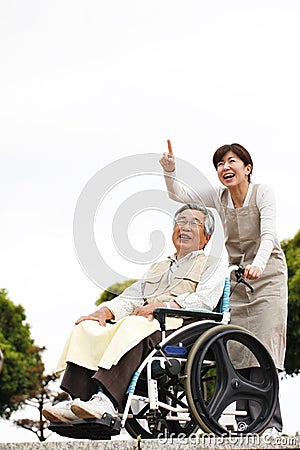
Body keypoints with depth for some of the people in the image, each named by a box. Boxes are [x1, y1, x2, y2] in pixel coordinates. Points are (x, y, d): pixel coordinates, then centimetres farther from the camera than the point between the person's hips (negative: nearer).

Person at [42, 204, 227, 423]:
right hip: (143, 323, 6)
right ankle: (77, 399, -32)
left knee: (133, 326, -37)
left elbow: (205, 300, -2)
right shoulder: (158, 267, 36)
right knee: (87, 327, -18)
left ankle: (107, 401, -50)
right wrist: (105, 311, 2)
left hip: (176, 326, -6)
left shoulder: (214, 265, 17)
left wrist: (161, 306, -13)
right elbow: (130, 298, 24)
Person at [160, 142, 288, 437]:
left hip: (267, 276, -4)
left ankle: (269, 423, -17)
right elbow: (179, 194, -6)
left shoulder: (263, 193, -10)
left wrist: (258, 264, -40)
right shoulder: (218, 197, 2)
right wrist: (169, 171, -26)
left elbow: (268, 235, -22)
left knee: (263, 349, -15)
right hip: (236, 278, 4)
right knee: (239, 352, -2)